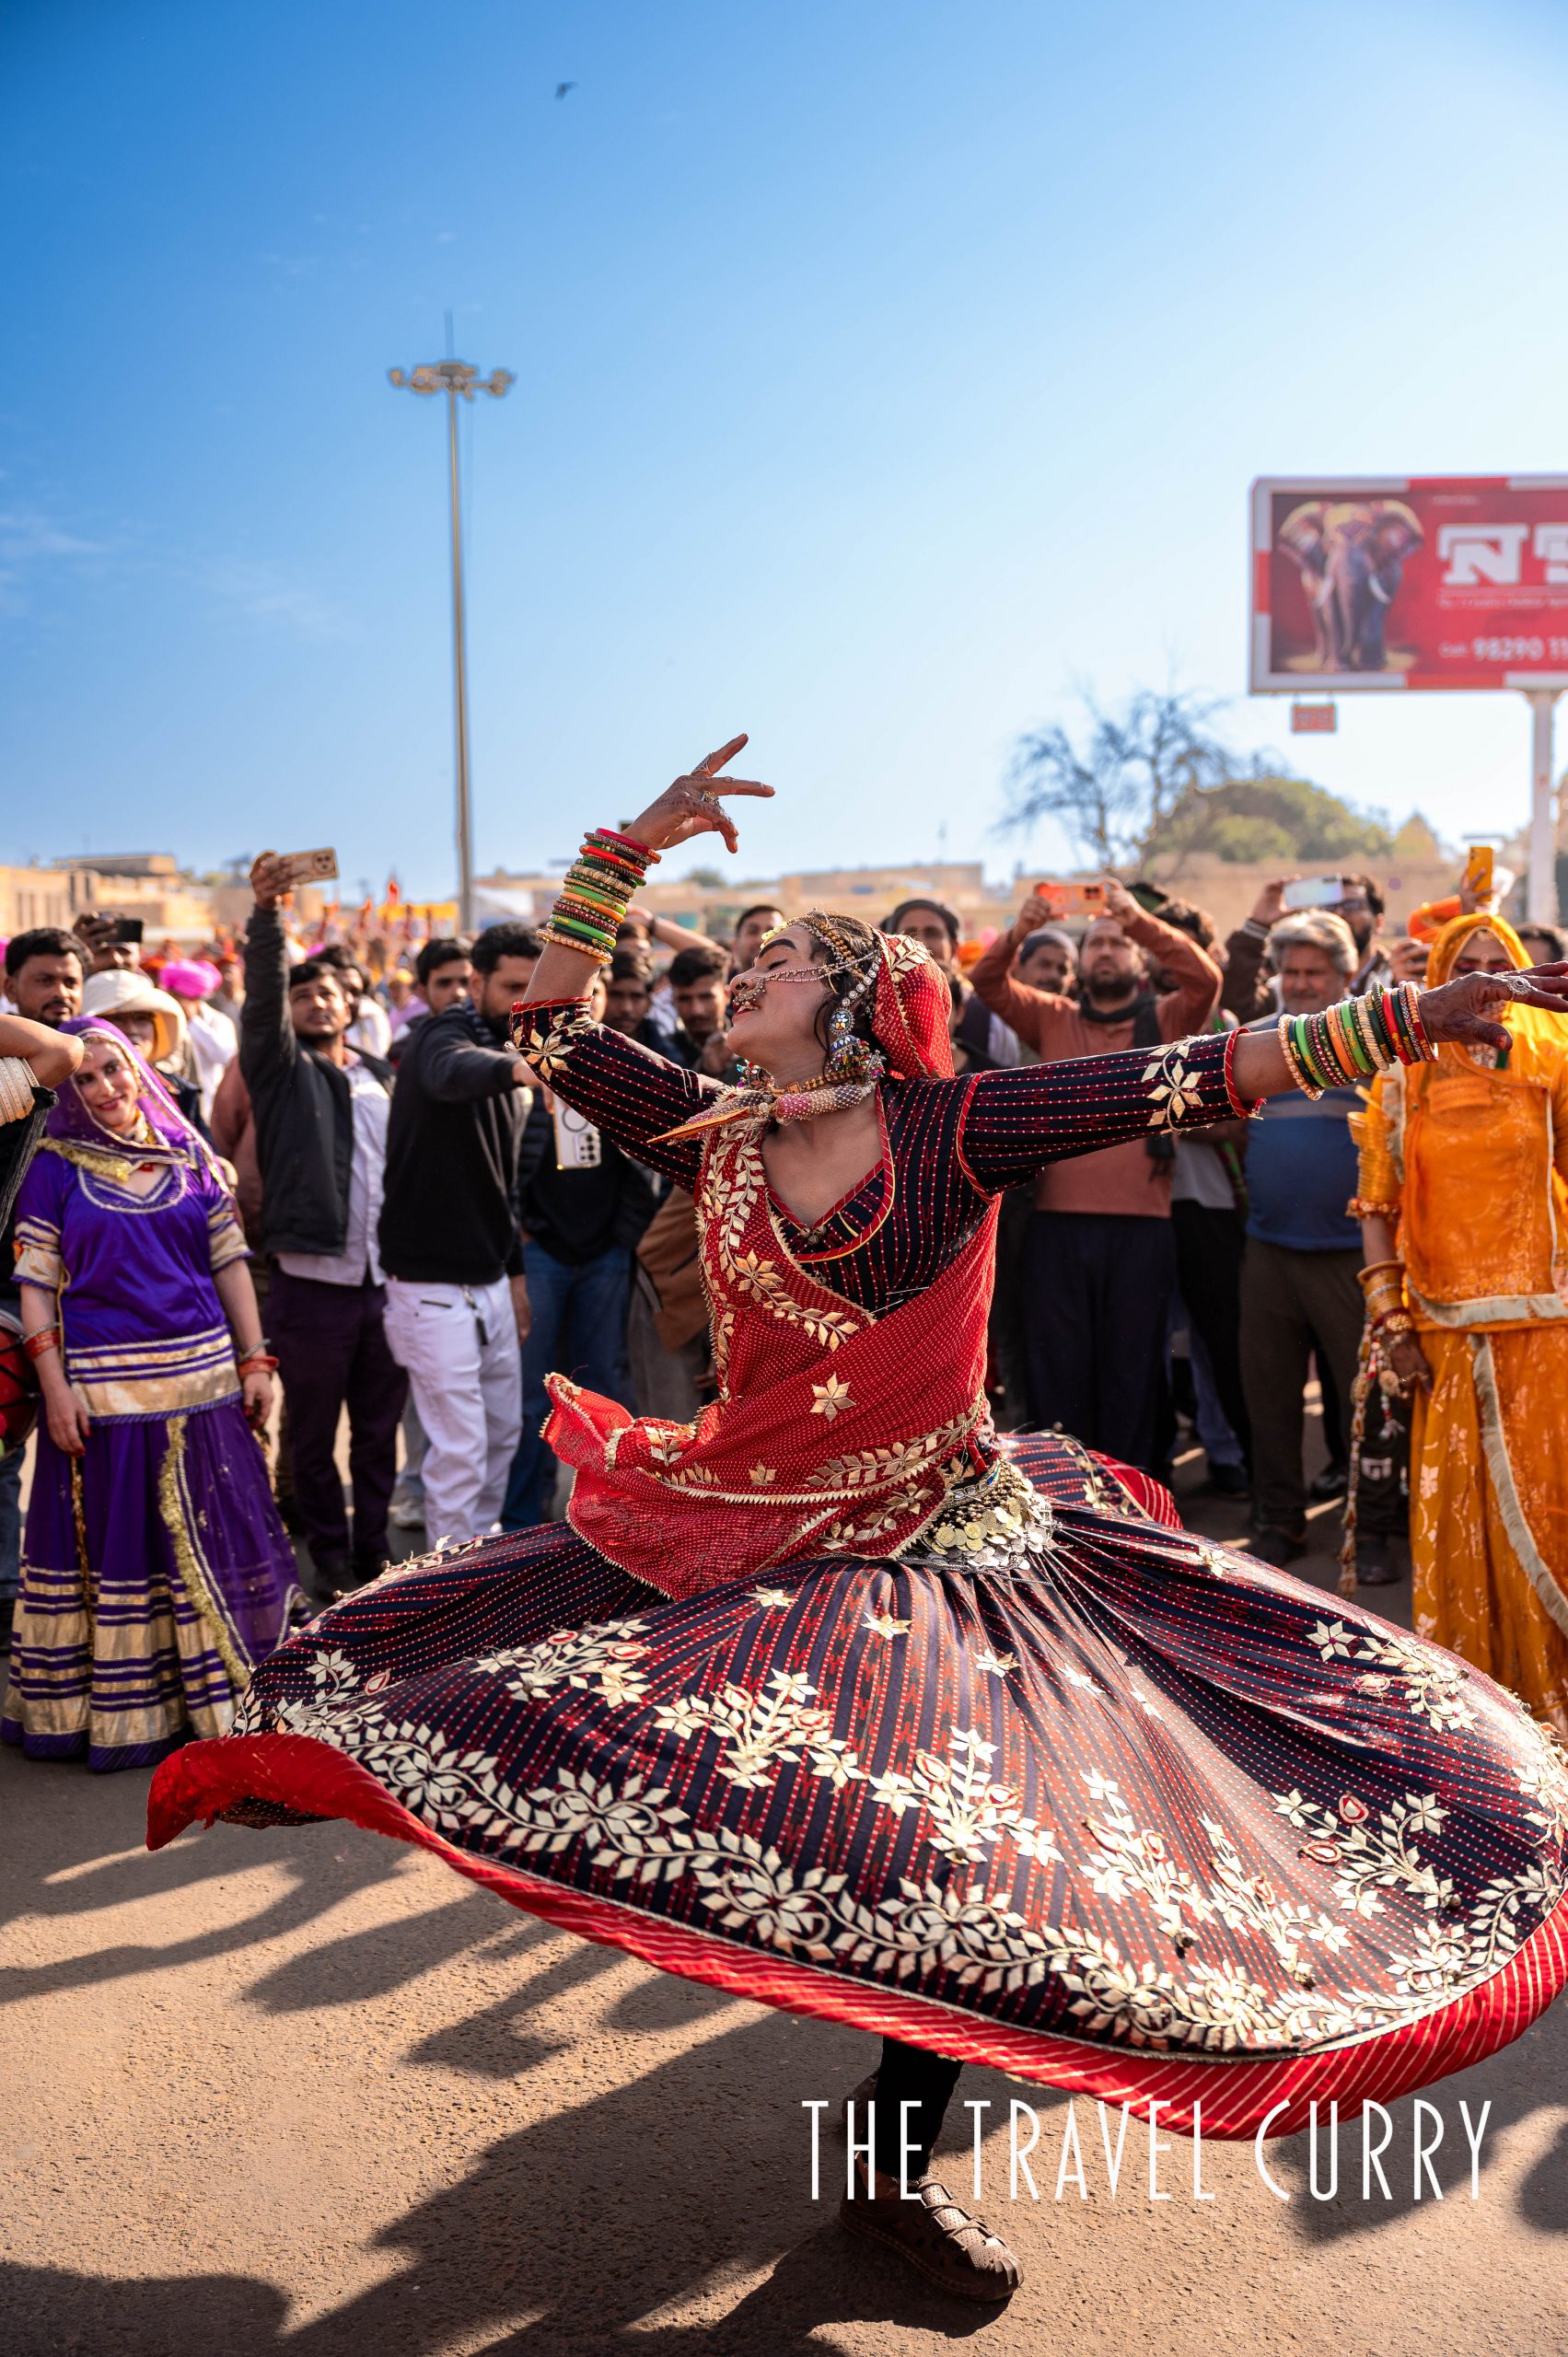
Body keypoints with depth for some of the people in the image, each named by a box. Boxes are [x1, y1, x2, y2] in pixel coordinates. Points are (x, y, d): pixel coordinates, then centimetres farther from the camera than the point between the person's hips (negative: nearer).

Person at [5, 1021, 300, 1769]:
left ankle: (226, 1697, 21)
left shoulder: (186, 1153, 8)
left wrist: (254, 1360, 4)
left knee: (210, 1537, 8)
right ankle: (119, 1710, 18)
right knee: (113, 1545, 4)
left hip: (201, 1376, 3)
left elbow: (230, 1260, 9)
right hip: (103, 1385, -2)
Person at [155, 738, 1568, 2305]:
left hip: (944, 1552, -2)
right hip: (747, 1540, 3)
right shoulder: (715, 1137, 2)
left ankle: (898, 2163, 21)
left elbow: (1194, 1079, -17)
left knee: (982, 1853, -3)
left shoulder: (954, 1126, -10)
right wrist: (631, 848, -6)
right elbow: (549, 1031, 1)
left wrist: (1425, 1013, -23)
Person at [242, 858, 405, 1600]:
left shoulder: (382, 1077, 15)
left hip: (385, 1281, 4)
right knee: (313, 1438, 5)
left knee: (380, 1433, 11)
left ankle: (374, 1553, 23)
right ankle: (332, 1561, 18)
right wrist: (265, 912, -29)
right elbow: (263, 992, -15)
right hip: (312, 1282, -4)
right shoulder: (280, 1067, 3)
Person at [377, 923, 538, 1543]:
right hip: (433, 1283, -8)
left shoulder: (508, 1062, 13)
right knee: (460, 1446, -5)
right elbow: (451, 1071, -41)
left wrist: (514, 1271, 17)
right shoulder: (443, 1034, -13)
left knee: (505, 1432, 16)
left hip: (490, 1281, 8)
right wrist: (515, 1067, -61)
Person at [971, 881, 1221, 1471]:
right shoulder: (1052, 1018, 14)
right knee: (1058, 1365, 6)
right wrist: (1020, 930, -17)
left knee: (1132, 1368, 6)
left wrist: (1138, 919, -20)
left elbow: (1204, 979, -10)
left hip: (1141, 1226, -1)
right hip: (1057, 1222, 1)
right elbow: (987, 982, 2)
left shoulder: (1166, 1019, 9)